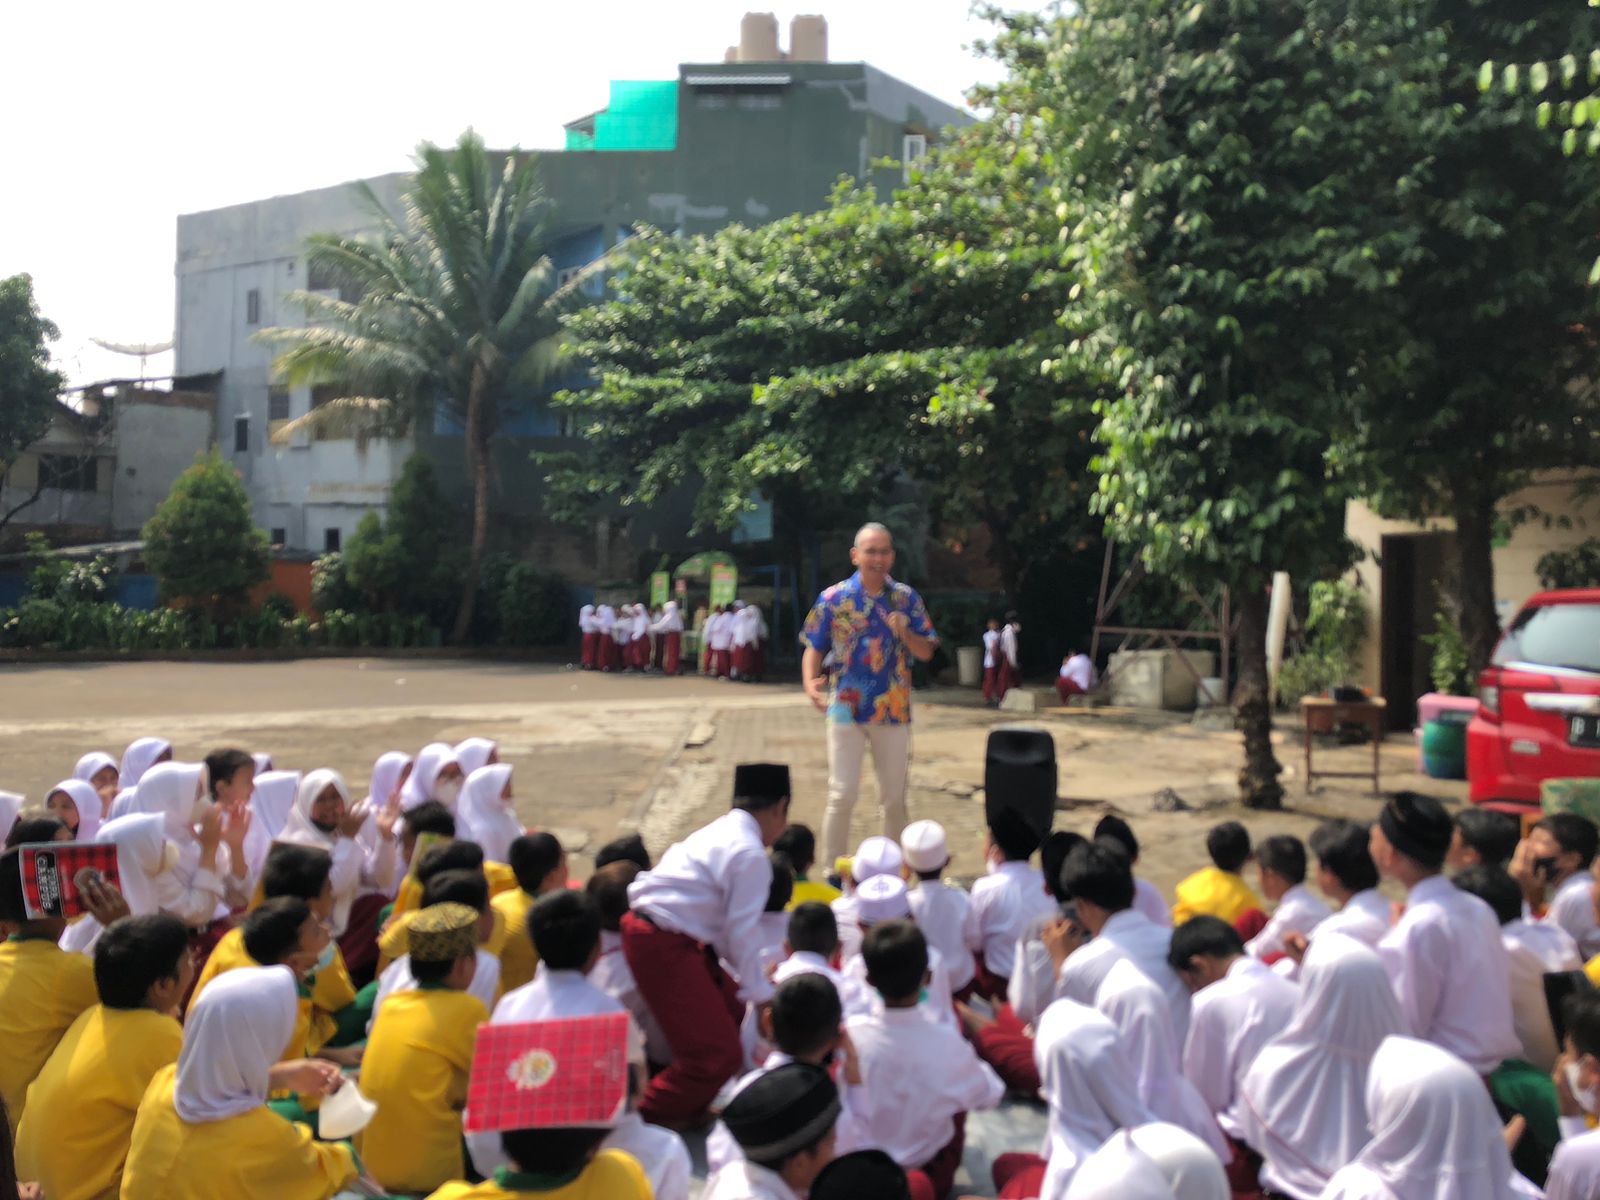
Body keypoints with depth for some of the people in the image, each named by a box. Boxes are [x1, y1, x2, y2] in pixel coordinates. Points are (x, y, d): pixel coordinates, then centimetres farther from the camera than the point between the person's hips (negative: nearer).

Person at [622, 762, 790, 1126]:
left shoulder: (723, 833, 15)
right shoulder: (750, 854, -15)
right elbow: (741, 932, -13)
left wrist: (755, 976, 25)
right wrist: (762, 994, -2)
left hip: (661, 934, 10)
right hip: (662, 945, -10)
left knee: (730, 1014, 20)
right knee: (717, 1055, -8)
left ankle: (687, 1108, 36)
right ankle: (644, 1122, 7)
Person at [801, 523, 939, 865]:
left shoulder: (907, 598, 2)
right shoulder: (833, 598, -3)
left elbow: (926, 653, 4)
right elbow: (814, 648, 1)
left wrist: (905, 633, -17)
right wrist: (810, 684, -17)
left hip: (894, 710, 2)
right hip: (847, 709, -2)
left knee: (894, 798, 11)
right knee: (842, 795, -4)